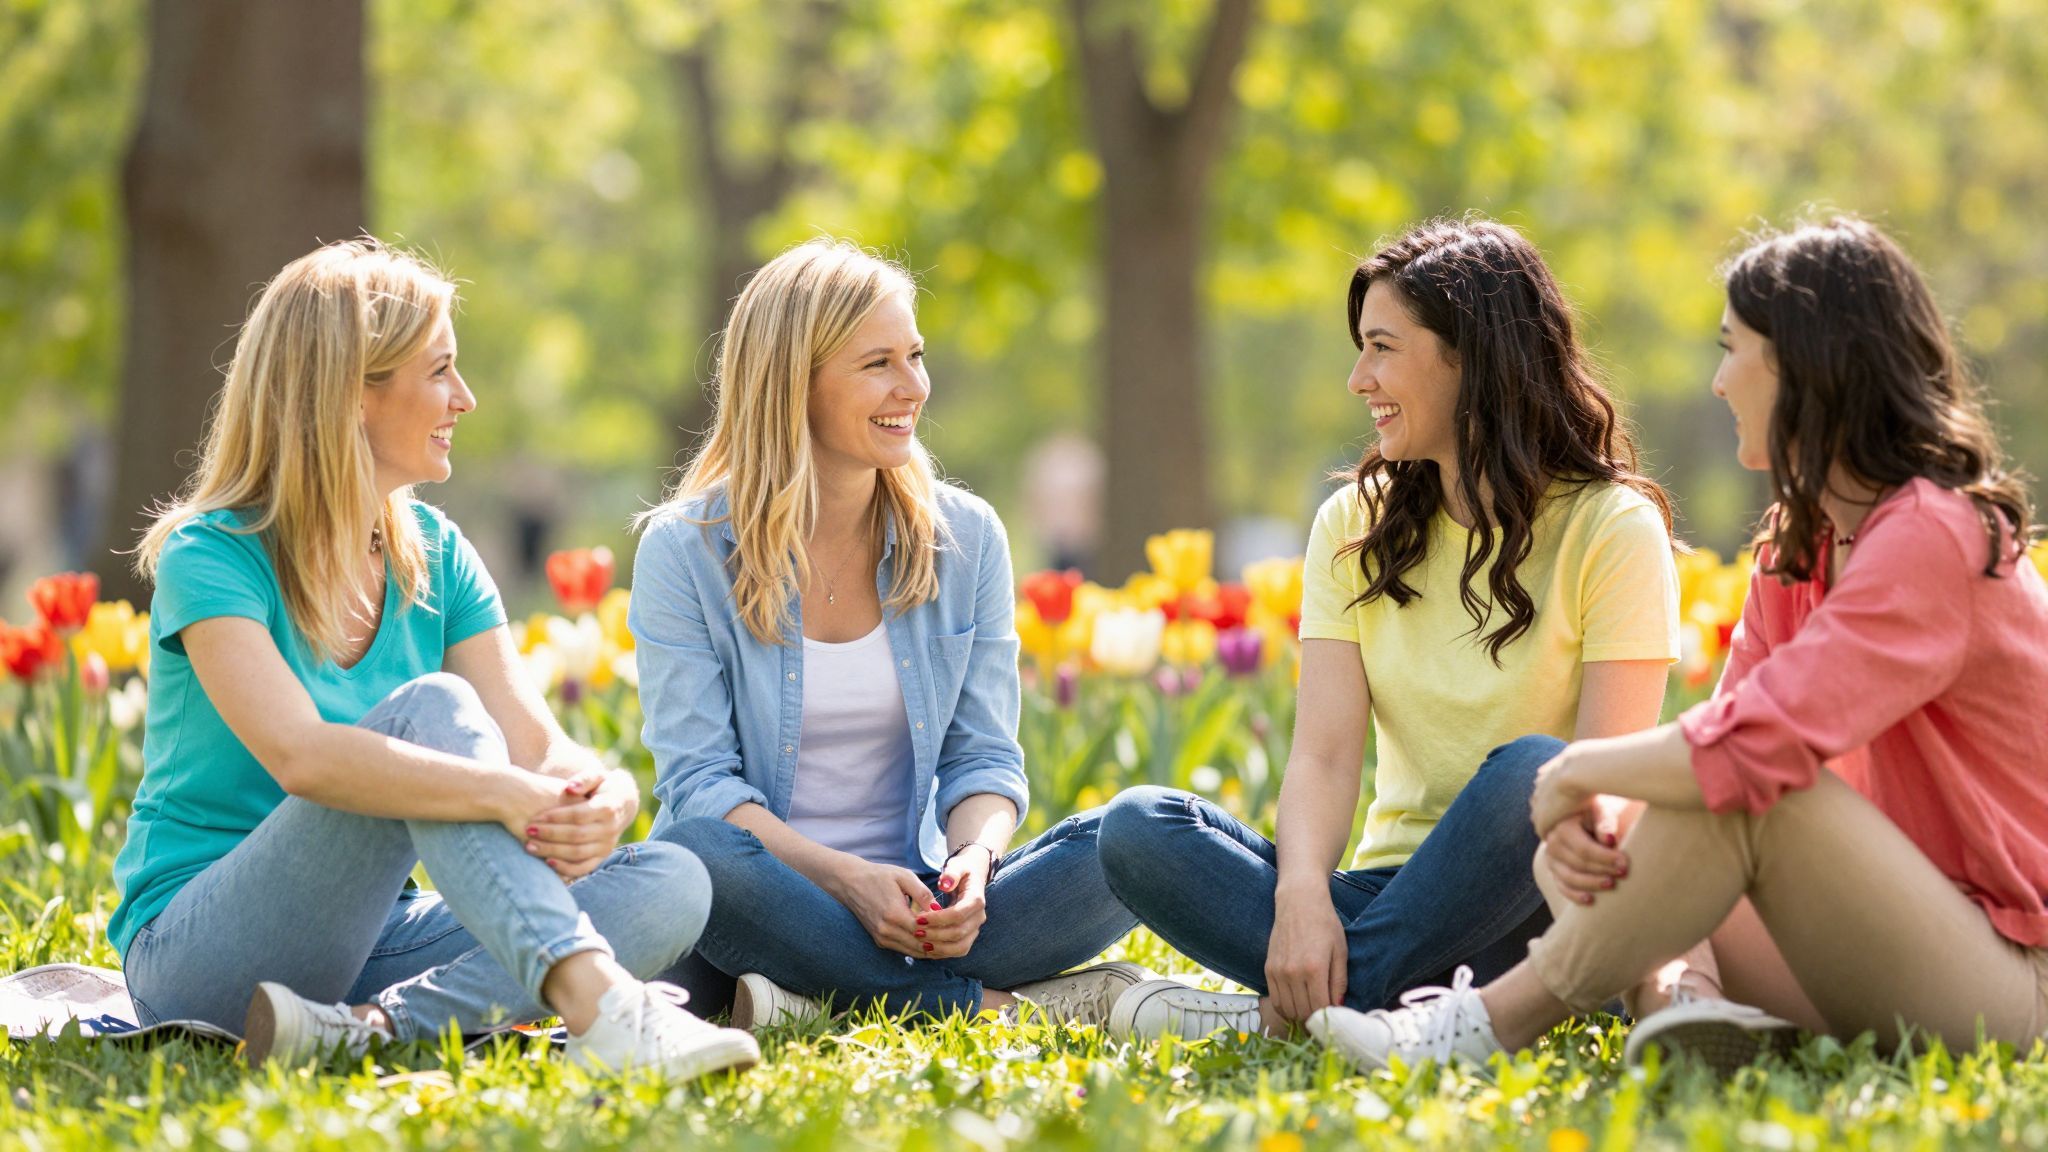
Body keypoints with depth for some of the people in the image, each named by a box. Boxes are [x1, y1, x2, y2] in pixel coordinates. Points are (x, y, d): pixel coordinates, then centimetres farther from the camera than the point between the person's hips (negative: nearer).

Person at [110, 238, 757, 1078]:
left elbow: (537, 746, -4)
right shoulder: (210, 558, -13)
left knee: (669, 887, -15)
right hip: (197, 955, -7)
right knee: (429, 710, -29)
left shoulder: (435, 557, 8)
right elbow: (301, 756, -31)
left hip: (365, 940, 7)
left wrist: (605, 800, -29)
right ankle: (594, 1002, -47)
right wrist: (514, 795, -40)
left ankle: (375, 1026, -33)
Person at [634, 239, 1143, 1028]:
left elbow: (983, 755, 6)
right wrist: (844, 877, -24)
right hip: (767, 903, -3)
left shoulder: (966, 539, 7)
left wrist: (975, 858, -17)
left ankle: (827, 1003, -28)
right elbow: (698, 779, -9)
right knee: (695, 855, -37)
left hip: (908, 905, 3)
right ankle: (996, 1004, -28)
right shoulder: (685, 550, -3)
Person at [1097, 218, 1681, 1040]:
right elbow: (1324, 754, -2)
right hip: (1392, 883, 4)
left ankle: (1296, 1008, -27)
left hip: (1525, 907, -4)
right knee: (1137, 827, -17)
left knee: (1532, 773, -36)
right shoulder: (1355, 526, 11)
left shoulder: (1612, 527, -3)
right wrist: (1301, 896, -22)